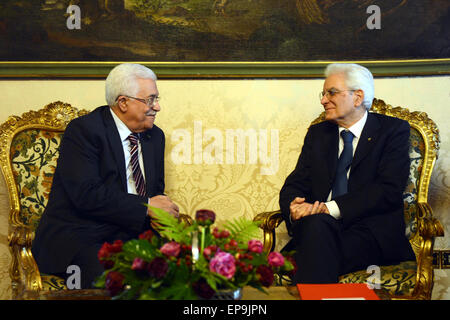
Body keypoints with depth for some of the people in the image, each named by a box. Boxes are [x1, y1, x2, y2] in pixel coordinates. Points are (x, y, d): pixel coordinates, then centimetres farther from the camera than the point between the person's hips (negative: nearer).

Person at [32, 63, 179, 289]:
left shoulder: (155, 136, 16)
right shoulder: (83, 129, -8)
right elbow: (87, 194, -19)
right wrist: (145, 206, -16)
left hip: (129, 234, 7)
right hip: (76, 237, -7)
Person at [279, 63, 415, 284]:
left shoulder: (394, 130, 6)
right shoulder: (317, 133, 21)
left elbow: (389, 190, -8)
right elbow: (296, 184, 13)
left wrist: (331, 208, -19)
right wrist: (293, 208, -13)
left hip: (372, 231, -4)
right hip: (318, 226, 4)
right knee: (316, 224, -34)